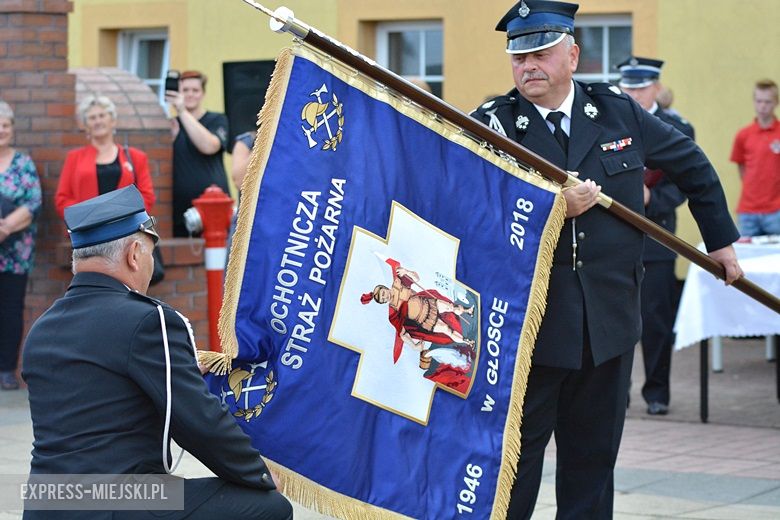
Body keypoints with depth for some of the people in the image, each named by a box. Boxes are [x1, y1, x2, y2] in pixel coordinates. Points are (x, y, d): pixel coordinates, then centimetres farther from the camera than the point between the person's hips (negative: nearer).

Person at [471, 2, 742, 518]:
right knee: (515, 452, 0)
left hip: (609, 320, 3)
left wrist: (722, 240, 22)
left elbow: (691, 163, 18)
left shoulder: (618, 111, 5)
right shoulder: (493, 123, -5)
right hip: (527, 319, -3)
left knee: (593, 456, 10)